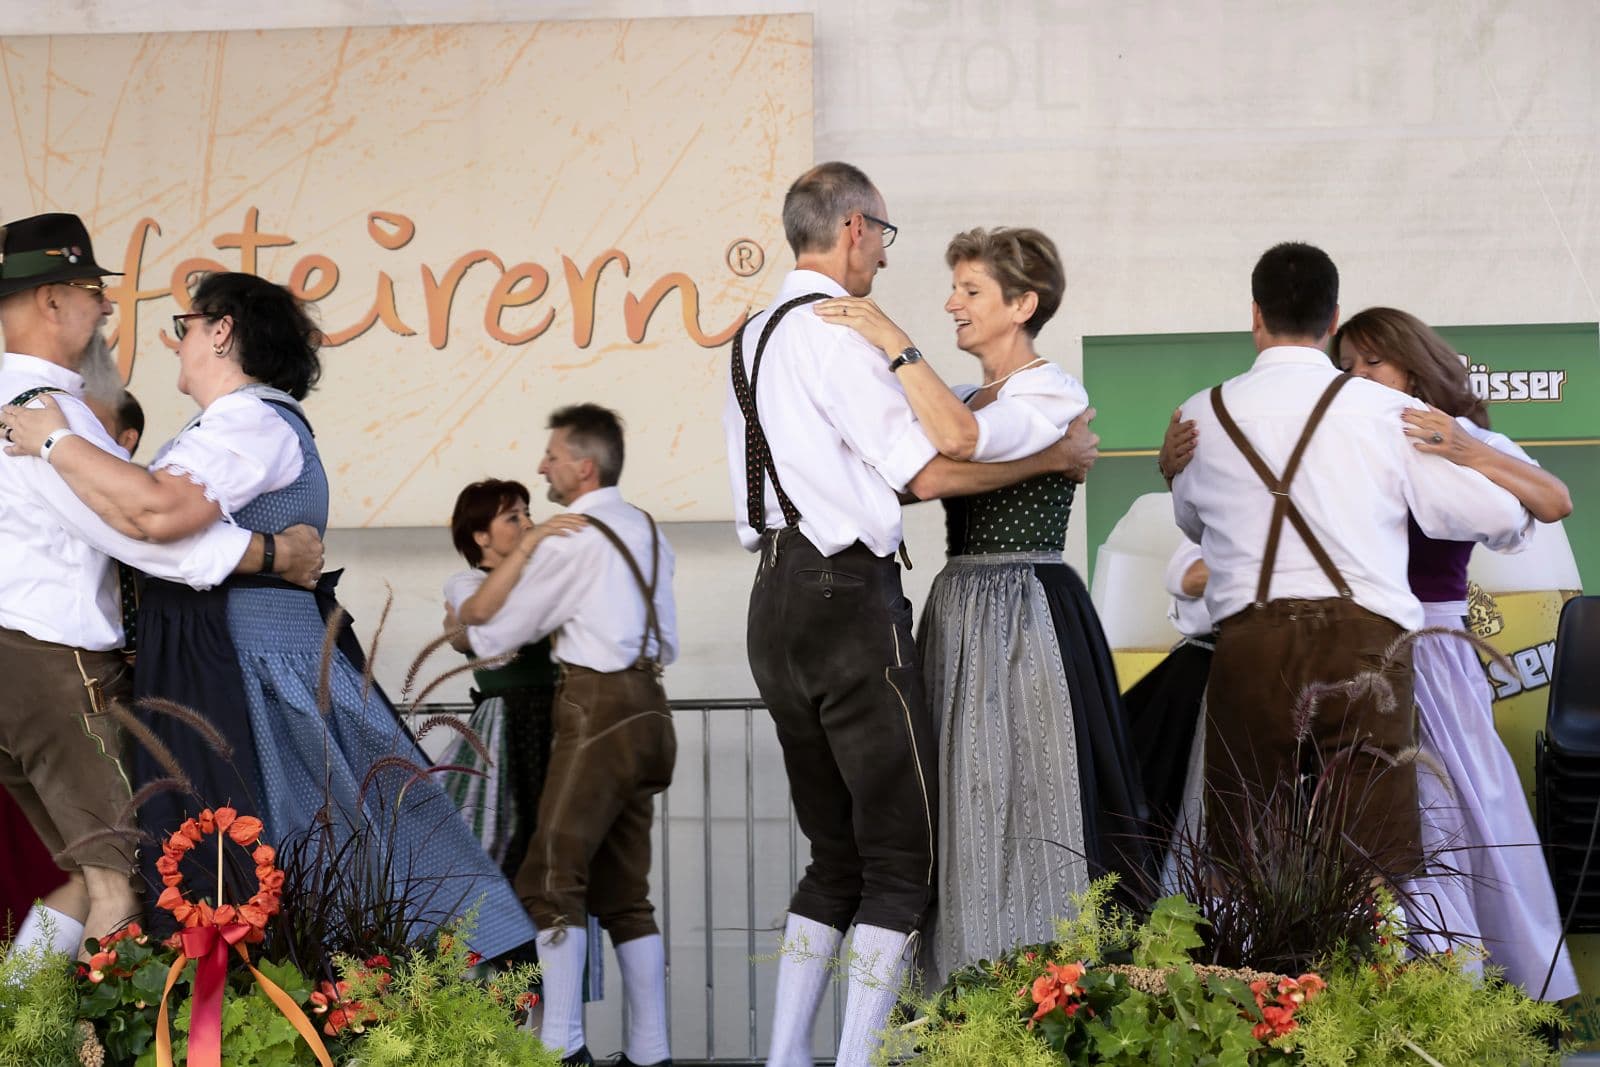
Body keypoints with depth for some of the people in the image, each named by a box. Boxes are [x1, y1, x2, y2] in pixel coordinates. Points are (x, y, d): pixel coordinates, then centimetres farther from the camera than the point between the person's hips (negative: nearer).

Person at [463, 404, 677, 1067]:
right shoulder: (646, 531, 17)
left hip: (598, 712, -9)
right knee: (624, 894, 9)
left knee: (552, 882, -11)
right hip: (647, 707, 9)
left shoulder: (570, 540, -7)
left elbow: (493, 636, 0)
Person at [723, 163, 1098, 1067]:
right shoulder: (837, 332, -10)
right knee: (906, 853, -5)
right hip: (849, 597, -9)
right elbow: (928, 472, -13)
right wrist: (1053, 455, -3)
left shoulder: (755, 340, 18)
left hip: (778, 601, 9)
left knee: (838, 852, 14)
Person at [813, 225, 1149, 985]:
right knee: (965, 826, 7)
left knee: (1023, 817, -6)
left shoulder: (1054, 396, -9)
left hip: (1026, 625, -8)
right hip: (958, 616, 8)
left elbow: (960, 439, -27)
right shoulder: (963, 400, 18)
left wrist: (892, 340, -23)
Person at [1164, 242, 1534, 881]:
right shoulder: (1386, 410, 3)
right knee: (1374, 869, -1)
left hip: (1248, 644, 1)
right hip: (1364, 640, -1)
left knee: (1241, 873, 6)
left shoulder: (1202, 416, 10)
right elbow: (1497, 518, 3)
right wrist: (1518, 524, 27)